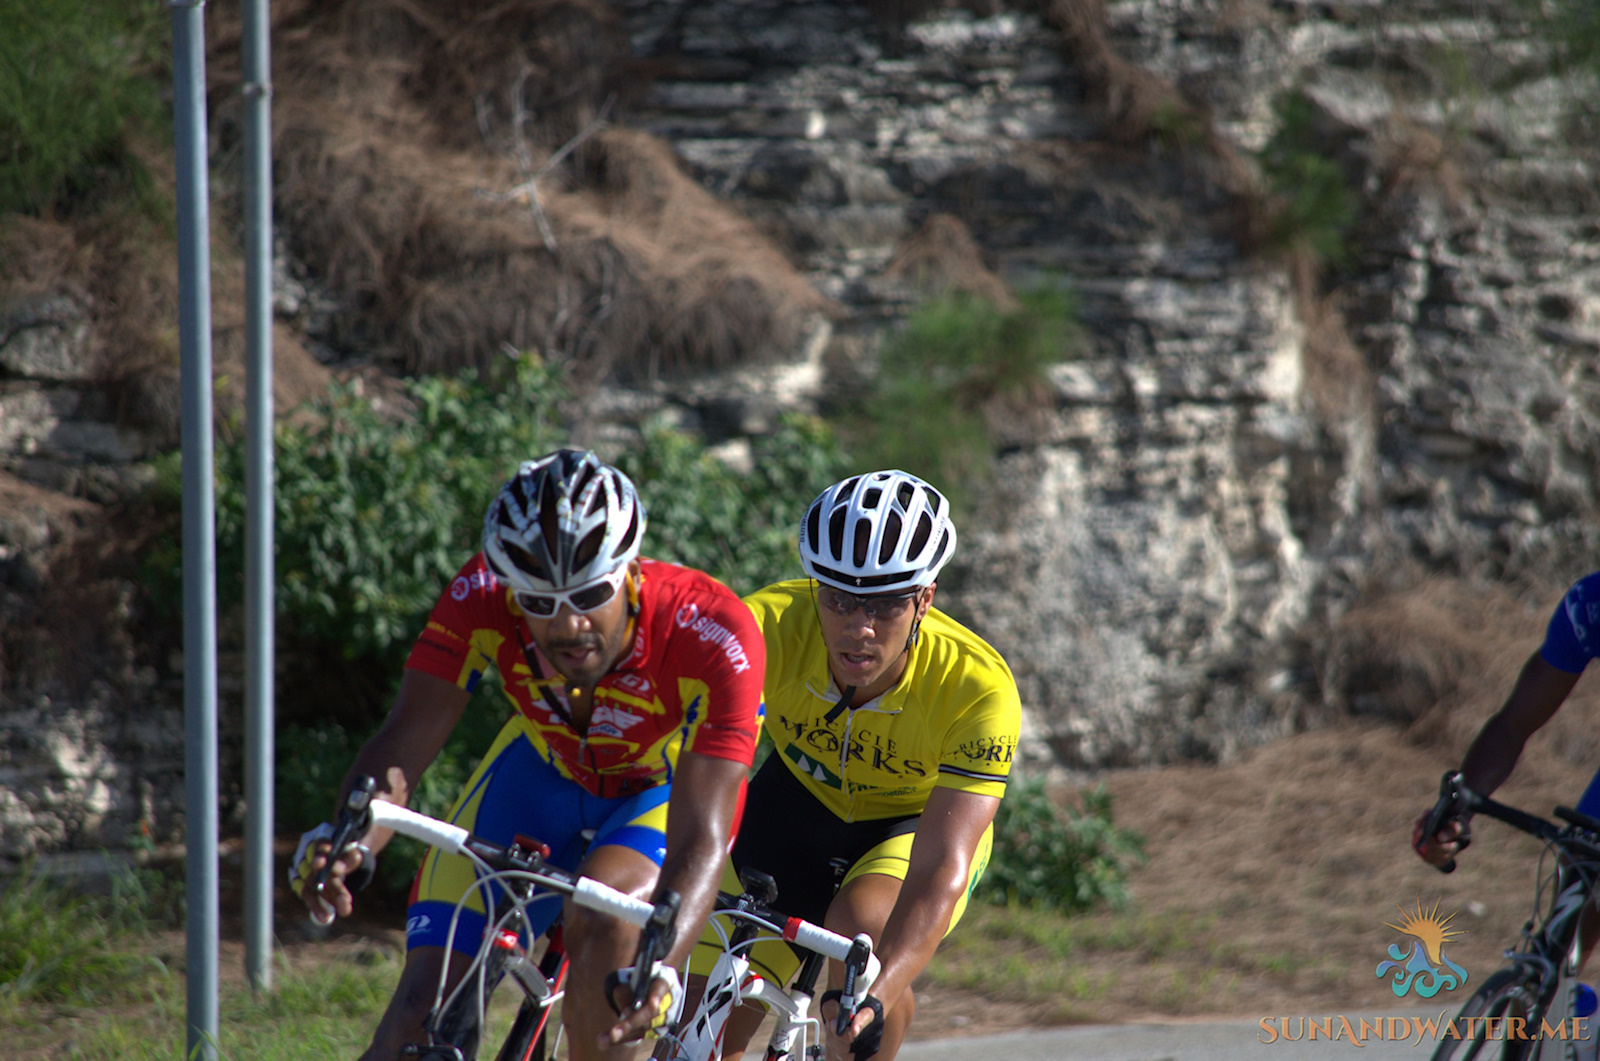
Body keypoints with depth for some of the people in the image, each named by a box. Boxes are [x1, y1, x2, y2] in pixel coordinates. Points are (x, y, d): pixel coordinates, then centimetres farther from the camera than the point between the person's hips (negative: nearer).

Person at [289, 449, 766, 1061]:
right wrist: (347, 841, -55)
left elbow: (698, 843, -41)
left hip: (666, 789, -2)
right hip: (545, 773, 2)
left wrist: (660, 970, -59)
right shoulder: (482, 599, -30)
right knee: (427, 1001, -12)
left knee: (602, 917, -33)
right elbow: (403, 743, -33)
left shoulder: (713, 636, -37)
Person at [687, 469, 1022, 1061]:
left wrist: (874, 1002, -54)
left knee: (862, 926, -34)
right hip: (798, 804, 2)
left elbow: (940, 869, -40)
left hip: (915, 824, -2)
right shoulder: (769, 625, -32)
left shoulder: (979, 688, -35)